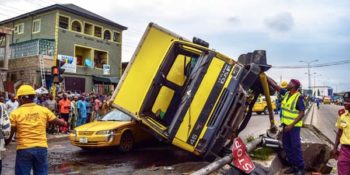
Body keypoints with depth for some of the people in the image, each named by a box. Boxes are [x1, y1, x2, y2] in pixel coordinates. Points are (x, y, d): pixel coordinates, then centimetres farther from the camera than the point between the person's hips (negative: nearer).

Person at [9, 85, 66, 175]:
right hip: (41, 148, 2)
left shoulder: (16, 113, -5)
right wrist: (64, 123, 32)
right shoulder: (44, 110, 1)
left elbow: (10, 133, 0)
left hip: (24, 149, -2)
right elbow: (57, 121, 11)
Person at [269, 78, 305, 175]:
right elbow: (275, 86, 11)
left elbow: (302, 113, -19)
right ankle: (293, 166, 22)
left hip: (294, 126, -8)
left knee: (295, 146, -4)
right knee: (287, 146, 12)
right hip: (286, 124, 8)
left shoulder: (299, 97, -15)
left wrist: (292, 125, -24)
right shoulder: (286, 93, 6)